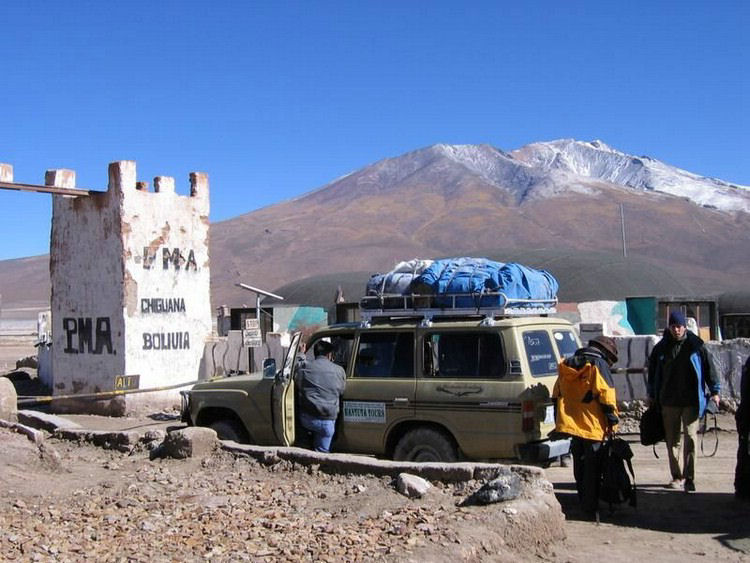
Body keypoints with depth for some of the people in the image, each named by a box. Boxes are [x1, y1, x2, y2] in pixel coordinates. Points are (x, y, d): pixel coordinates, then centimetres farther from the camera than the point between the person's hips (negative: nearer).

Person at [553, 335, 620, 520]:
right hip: (592, 426, -6)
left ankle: (584, 504, 25)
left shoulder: (568, 364, 16)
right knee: (593, 469, -1)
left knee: (580, 467, 16)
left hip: (571, 423, 6)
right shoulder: (599, 364, -5)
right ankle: (591, 508, -1)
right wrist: (612, 421, -7)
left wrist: (560, 420, 22)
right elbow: (606, 394, -12)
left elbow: (557, 394, 18)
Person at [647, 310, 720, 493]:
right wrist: (652, 395, 18)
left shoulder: (695, 345, -2)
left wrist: (714, 391, 2)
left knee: (691, 438, -8)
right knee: (671, 440, 7)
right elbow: (653, 371, 14)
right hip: (669, 402, 3)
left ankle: (688, 478, -5)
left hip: (691, 400, -3)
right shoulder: (661, 347, 5)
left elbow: (708, 367, 3)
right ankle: (677, 477, 18)